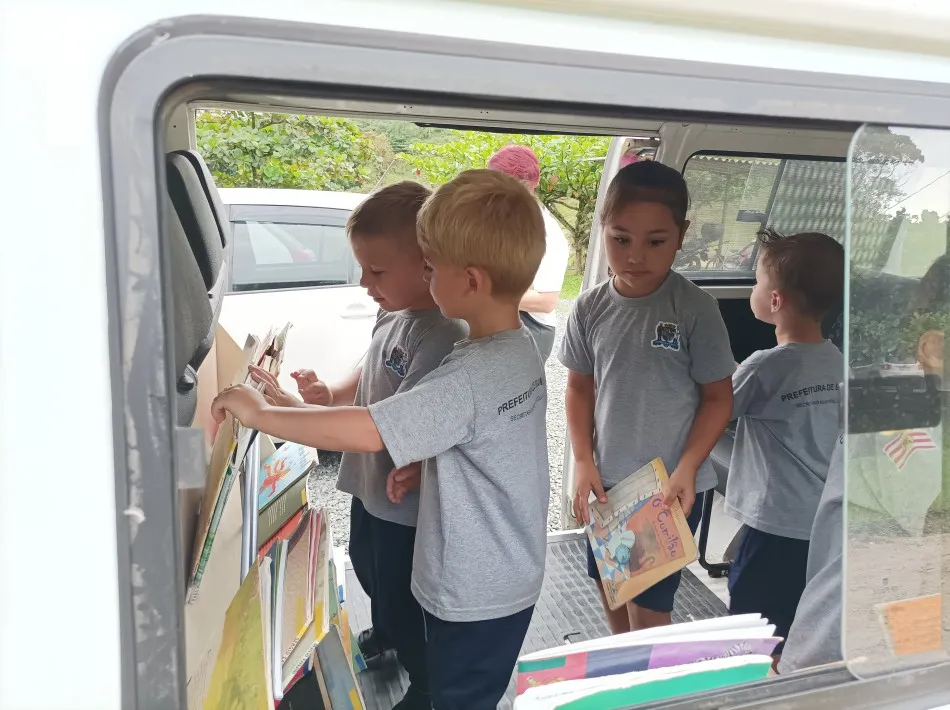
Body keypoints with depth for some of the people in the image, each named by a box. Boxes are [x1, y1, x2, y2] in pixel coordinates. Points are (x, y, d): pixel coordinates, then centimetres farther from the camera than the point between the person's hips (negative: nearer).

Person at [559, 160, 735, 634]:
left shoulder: (695, 310, -16)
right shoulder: (591, 308, -6)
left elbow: (718, 397, -9)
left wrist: (685, 470, -17)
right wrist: (583, 462, -3)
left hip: (672, 487, -4)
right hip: (607, 482, 5)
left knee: (649, 605, 5)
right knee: (611, 593, 22)